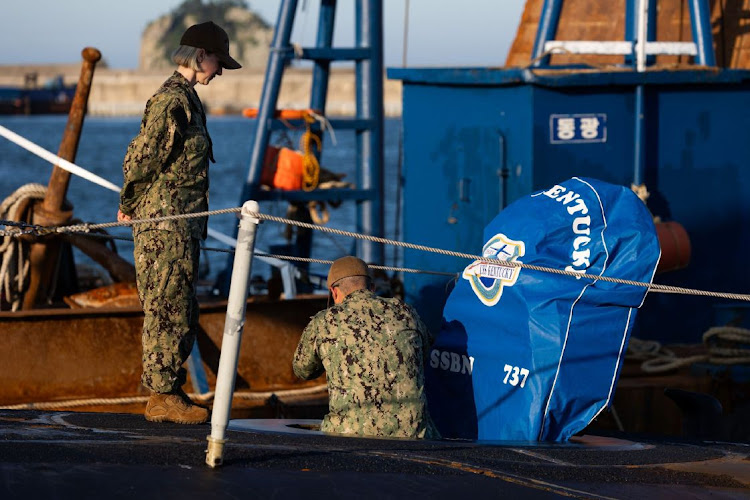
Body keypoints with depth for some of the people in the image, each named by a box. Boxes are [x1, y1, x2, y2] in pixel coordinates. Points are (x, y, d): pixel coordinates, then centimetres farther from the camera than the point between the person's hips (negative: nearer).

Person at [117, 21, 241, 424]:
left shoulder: (185, 98, 17)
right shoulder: (172, 100, -15)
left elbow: (141, 157, 21)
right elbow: (143, 158, -18)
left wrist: (131, 204, 17)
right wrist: (131, 204, -5)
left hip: (181, 227, 10)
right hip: (166, 226, -10)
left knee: (179, 312, 13)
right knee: (169, 310, -7)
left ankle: (167, 393, 18)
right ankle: (162, 396, -4)